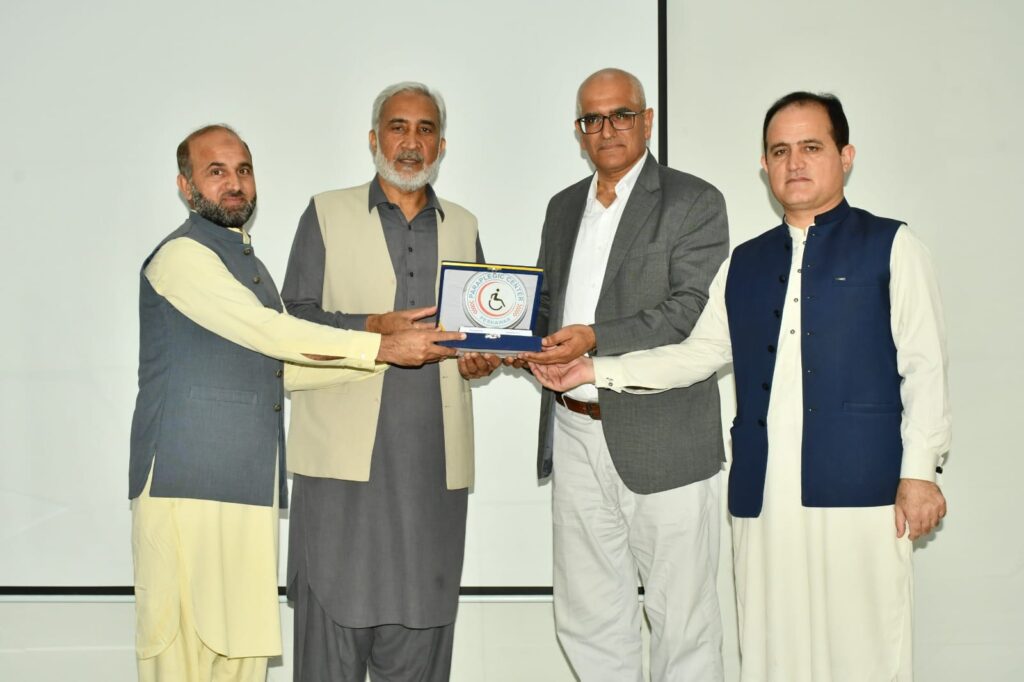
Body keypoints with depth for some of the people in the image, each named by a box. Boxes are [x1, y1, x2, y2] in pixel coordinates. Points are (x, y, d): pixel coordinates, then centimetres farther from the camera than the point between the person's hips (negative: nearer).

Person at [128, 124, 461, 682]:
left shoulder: (248, 264, 23)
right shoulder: (182, 256, -6)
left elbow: (279, 367, 19)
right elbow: (270, 332, -15)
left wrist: (397, 347, 10)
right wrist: (384, 348, -14)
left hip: (249, 483, 8)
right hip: (187, 482, -8)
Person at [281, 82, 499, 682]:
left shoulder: (463, 227, 18)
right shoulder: (327, 215, 9)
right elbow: (295, 317, 0)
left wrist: (483, 358, -1)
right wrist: (374, 328, -16)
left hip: (434, 457, 3)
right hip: (346, 449, -2)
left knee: (421, 621, 4)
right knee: (335, 610, -3)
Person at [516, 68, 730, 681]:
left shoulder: (694, 202, -3)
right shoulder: (564, 207, 18)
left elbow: (693, 312, -13)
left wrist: (594, 339, -24)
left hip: (660, 439, -6)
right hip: (574, 434, 6)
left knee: (683, 617, 2)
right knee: (586, 617, 13)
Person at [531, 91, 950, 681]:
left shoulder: (891, 246, 6)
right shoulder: (746, 263, 19)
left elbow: (925, 365, 1)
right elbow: (700, 352, 17)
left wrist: (921, 470, -7)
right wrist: (595, 370, 9)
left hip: (858, 484, -4)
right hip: (762, 492, 4)